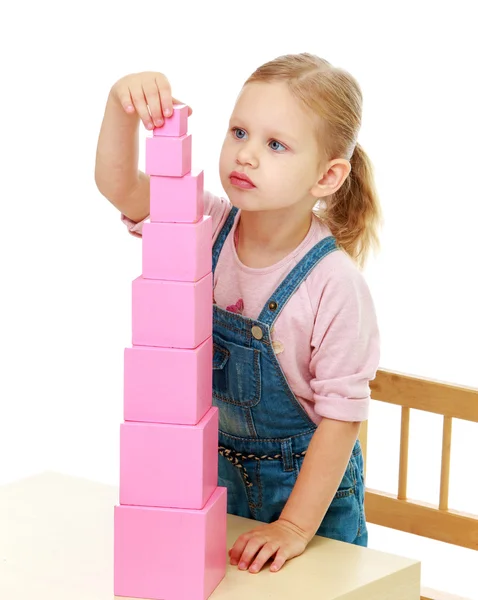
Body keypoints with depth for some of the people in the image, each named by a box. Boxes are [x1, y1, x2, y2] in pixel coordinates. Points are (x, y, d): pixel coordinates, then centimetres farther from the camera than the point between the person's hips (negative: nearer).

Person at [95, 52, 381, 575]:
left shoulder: (334, 285, -24)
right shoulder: (210, 228, -10)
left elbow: (341, 415, -20)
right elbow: (117, 184, -17)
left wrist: (295, 527, -20)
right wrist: (123, 104, -36)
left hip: (308, 483, -4)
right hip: (216, 471, 4)